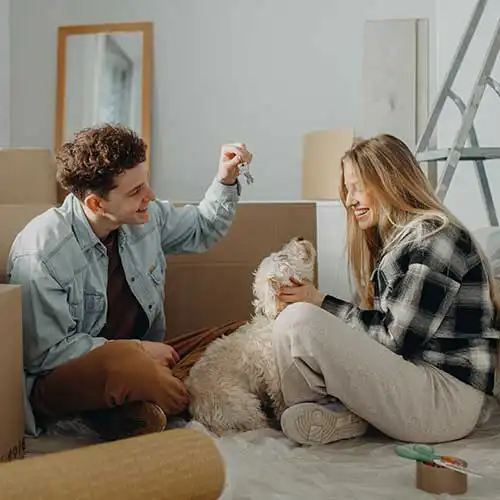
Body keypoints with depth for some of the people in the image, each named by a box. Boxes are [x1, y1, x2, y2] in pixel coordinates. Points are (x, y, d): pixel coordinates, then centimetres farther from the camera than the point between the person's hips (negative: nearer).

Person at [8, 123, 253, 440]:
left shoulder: (147, 216, 0)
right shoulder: (40, 253, -20)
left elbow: (202, 230, 19)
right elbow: (46, 353, -18)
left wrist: (226, 180, 2)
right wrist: (136, 350, -18)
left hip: (145, 354, 7)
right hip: (64, 378, -7)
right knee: (124, 362, -42)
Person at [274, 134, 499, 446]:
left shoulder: (433, 239, -13)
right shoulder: (399, 239, 17)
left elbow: (396, 338, -17)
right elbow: (382, 325, 11)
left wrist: (320, 302, -10)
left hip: (446, 399, -10)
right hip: (411, 378, 11)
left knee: (298, 321, -23)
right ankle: (347, 409, -5)